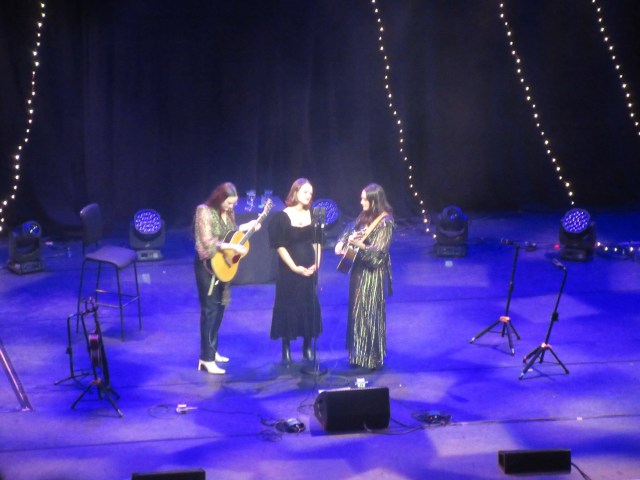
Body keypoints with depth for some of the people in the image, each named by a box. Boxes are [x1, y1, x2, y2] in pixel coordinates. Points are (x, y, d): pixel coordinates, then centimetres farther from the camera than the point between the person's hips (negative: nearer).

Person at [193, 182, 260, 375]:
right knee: (210, 310, -6)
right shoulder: (204, 212, -19)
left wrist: (247, 227, 7)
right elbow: (207, 243, -25)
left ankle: (211, 350, 27)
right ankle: (206, 359, -1)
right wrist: (233, 247, -28)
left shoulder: (227, 212, 5)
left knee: (220, 308, 14)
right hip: (208, 266, -8)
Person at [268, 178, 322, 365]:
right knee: (288, 306, 2)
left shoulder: (312, 215, 6)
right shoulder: (282, 216, -8)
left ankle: (307, 346, 20)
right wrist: (294, 267, -15)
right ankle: (286, 349, 11)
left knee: (310, 305, 8)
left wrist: (316, 263, -5)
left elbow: (317, 241, 9)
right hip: (289, 269, -4)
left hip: (310, 269, 4)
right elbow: (279, 245, -10)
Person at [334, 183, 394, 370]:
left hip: (372, 272, -8)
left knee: (369, 314, -4)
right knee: (357, 311, 13)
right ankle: (359, 354, 24)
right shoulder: (364, 217, 8)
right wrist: (341, 243, 0)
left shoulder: (385, 222, -16)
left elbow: (378, 252, -21)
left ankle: (371, 359, 5)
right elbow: (350, 232, 20)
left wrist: (358, 244, -36)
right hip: (358, 269, 8)